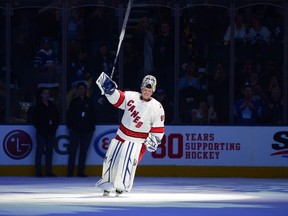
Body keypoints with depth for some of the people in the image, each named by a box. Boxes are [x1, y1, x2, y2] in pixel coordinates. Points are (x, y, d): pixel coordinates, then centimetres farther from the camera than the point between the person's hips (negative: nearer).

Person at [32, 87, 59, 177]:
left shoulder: (52, 106, 11)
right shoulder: (37, 107, -1)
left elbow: (57, 119, 14)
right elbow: (34, 120, -3)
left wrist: (54, 128, 1)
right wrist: (40, 129, -10)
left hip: (50, 133, 5)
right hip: (41, 133, -5)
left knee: (49, 151, 5)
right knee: (40, 151, -4)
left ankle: (49, 171, 9)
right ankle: (38, 171, -3)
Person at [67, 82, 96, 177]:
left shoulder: (89, 102, 10)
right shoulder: (74, 101, 5)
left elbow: (93, 115, 12)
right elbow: (69, 115, 4)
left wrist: (92, 127, 4)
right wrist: (70, 126, -4)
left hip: (87, 130, 2)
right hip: (75, 130, -2)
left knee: (83, 151, 3)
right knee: (73, 151, -4)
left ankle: (81, 171, 7)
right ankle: (70, 171, -3)